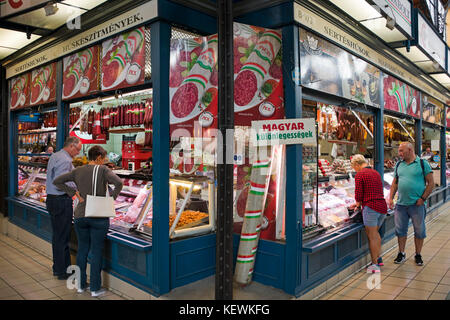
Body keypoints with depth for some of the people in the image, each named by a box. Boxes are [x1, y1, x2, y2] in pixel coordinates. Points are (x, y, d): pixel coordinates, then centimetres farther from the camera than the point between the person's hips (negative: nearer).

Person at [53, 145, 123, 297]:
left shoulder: (78, 171, 4)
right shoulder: (103, 170, -10)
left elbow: (57, 181, 4)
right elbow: (119, 183, -24)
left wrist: (74, 193, 2)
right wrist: (111, 198, -10)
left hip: (80, 216, 4)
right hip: (99, 217, -4)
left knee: (82, 249, 17)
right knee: (96, 252, 5)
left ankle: (81, 284, 27)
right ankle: (95, 288, 14)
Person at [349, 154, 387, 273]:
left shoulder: (360, 174, -7)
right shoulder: (376, 173, 17)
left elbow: (359, 194, -10)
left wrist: (358, 203, 13)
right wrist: (359, 203, 26)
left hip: (371, 207, -8)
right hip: (383, 206, 8)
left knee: (372, 236, 0)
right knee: (375, 232, 24)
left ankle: (375, 265, 5)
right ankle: (378, 258, 29)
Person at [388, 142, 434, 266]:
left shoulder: (423, 164, -3)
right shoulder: (399, 165, 10)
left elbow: (431, 183, -4)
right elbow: (395, 183, 14)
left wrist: (423, 198, -11)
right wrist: (390, 198, 5)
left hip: (417, 204, -4)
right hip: (401, 204, 4)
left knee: (419, 231, 7)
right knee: (400, 230, 9)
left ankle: (418, 255, 22)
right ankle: (401, 254, 22)